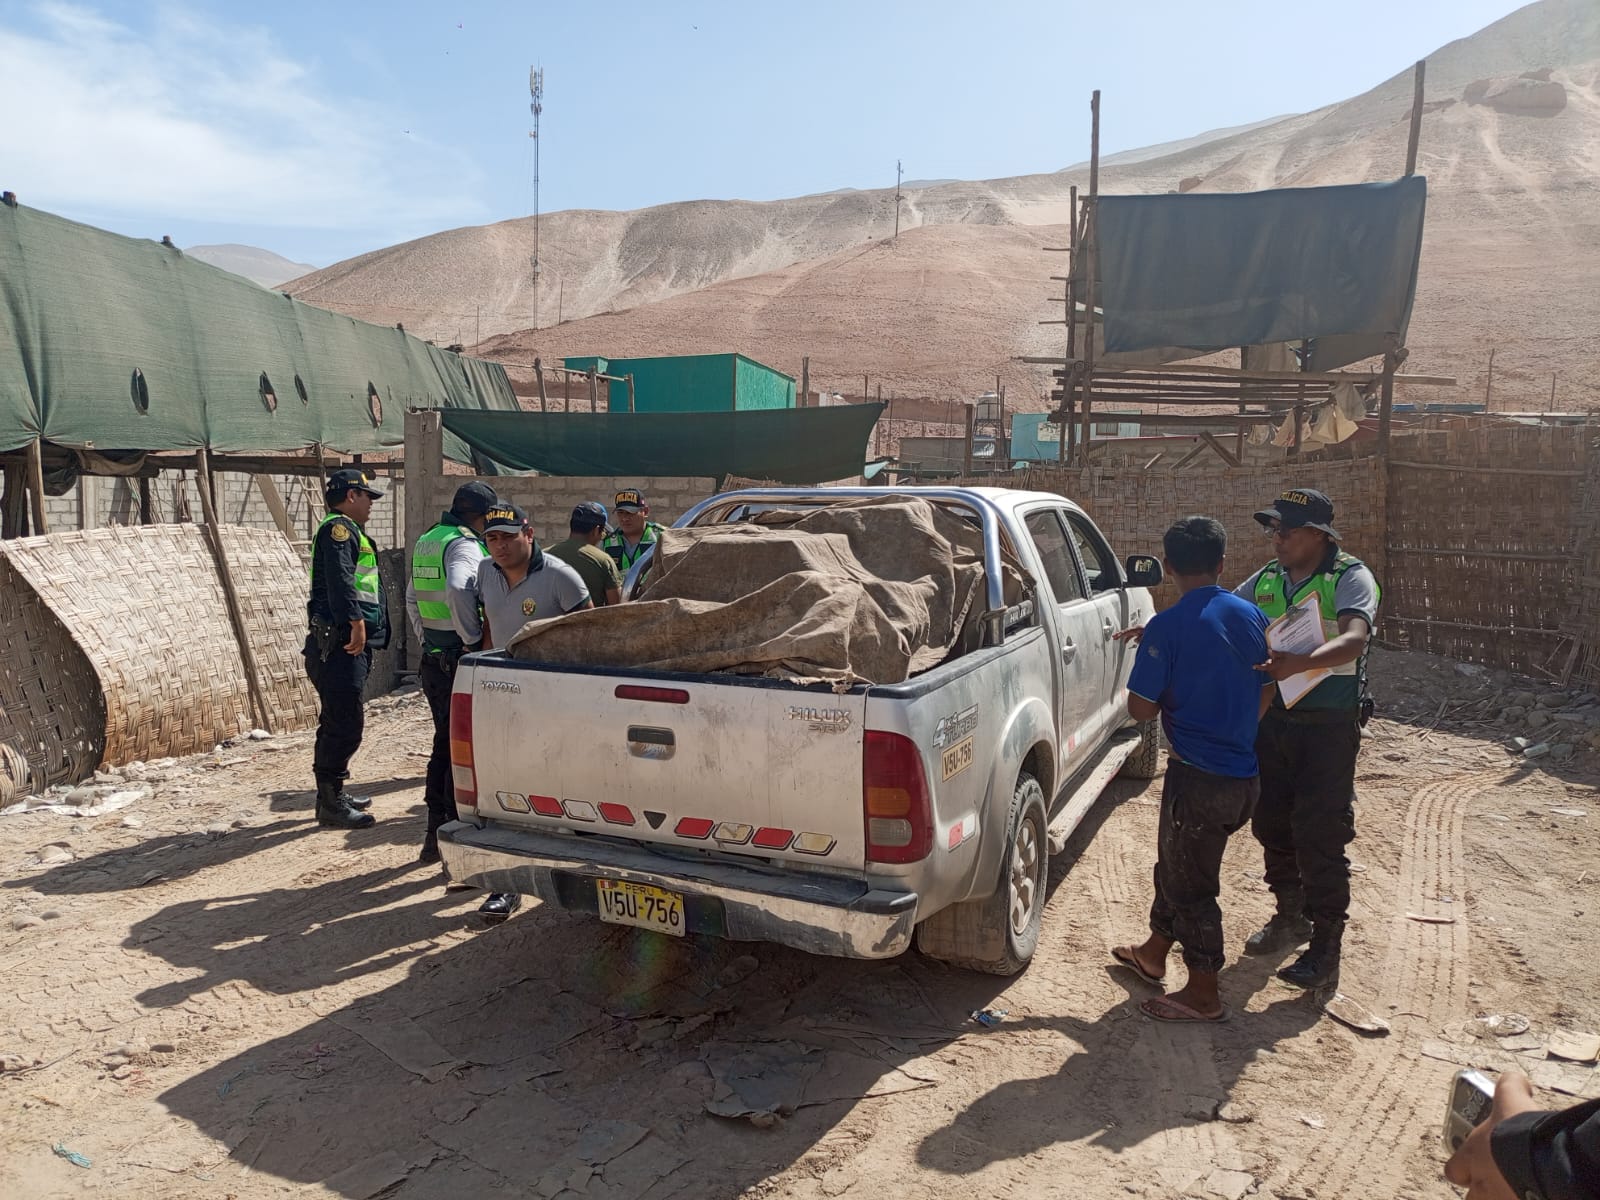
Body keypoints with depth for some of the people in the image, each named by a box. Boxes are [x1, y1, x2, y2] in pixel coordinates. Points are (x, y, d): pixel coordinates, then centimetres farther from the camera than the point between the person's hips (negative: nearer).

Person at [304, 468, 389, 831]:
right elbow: (340, 579, -25)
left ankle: (333, 795, 28)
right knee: (345, 724, -10)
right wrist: (356, 621, -34)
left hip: (348, 646, 11)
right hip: (341, 644, -11)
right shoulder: (338, 528, -9)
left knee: (337, 723, 18)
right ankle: (330, 805, -6)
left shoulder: (348, 531, 24)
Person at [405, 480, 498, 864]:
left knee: (443, 745, 17)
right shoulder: (464, 544, -14)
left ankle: (435, 833, 24)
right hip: (459, 660, -9)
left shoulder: (426, 541, 16)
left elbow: (412, 598, 24)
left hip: (433, 658, 9)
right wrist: (475, 639, -23)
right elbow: (458, 591, -33)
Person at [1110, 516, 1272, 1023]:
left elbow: (1141, 708, -14)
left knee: (1189, 884, 8)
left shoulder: (1167, 628, -16)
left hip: (1198, 778, -8)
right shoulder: (1251, 615, 4)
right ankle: (1153, 953, 40)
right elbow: (1265, 691, 13)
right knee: (1176, 864, 23)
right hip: (1244, 776, 8)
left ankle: (1202, 995, 20)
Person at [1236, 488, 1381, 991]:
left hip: (1328, 727, -6)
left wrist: (1297, 663, -44)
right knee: (1271, 824, 14)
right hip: (1272, 719, 6)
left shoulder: (1350, 577, -10)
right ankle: (1291, 915, 33)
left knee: (1320, 835, -5)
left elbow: (1353, 639, -27)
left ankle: (1326, 946, 6)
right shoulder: (1265, 580, 7)